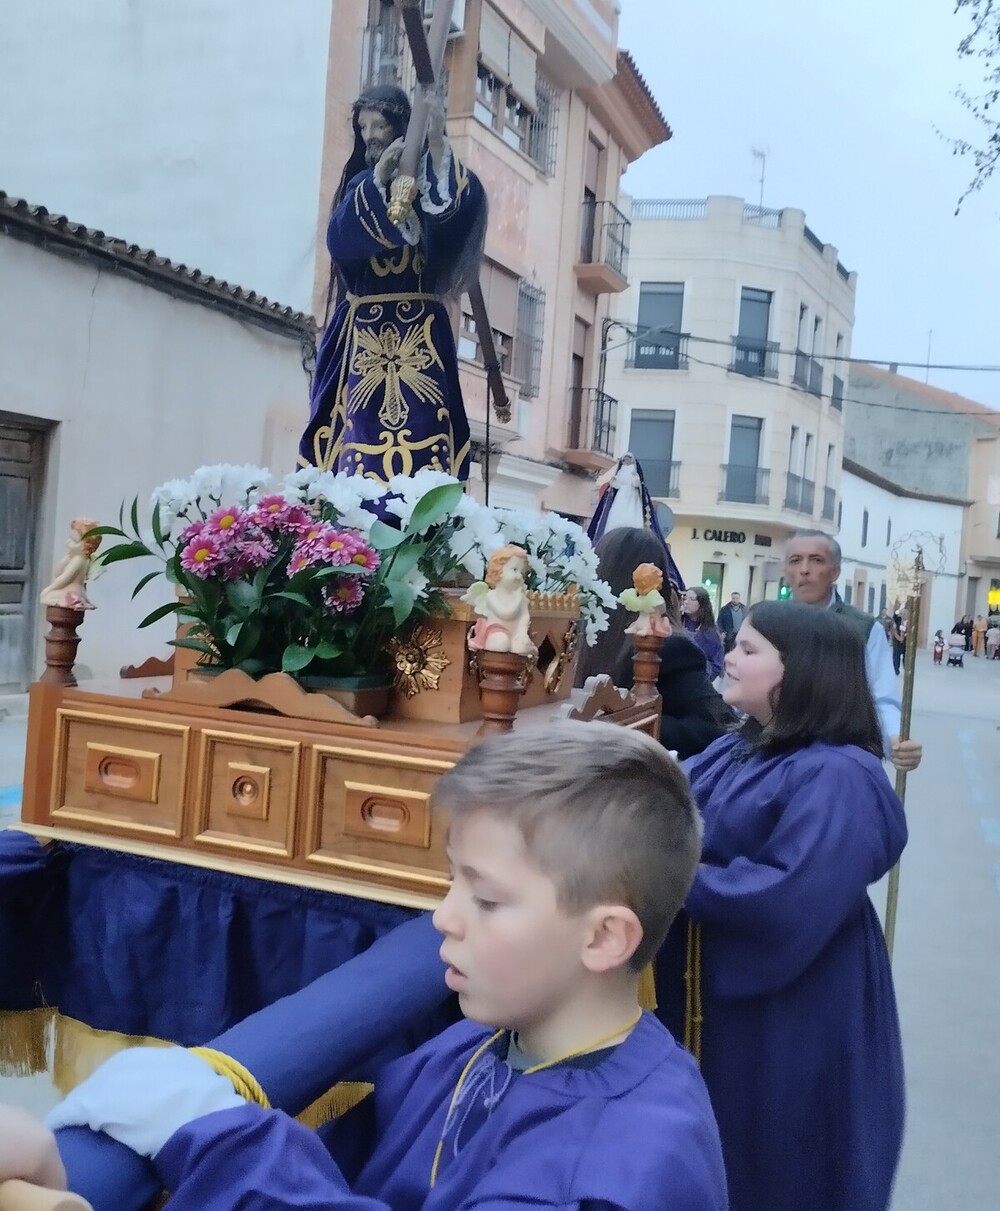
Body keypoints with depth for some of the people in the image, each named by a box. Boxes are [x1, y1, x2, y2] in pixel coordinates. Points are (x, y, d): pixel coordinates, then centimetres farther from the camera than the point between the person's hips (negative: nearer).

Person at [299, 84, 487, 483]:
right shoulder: (359, 184, 17)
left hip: (418, 333, -3)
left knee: (417, 438, -13)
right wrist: (378, 180, -13)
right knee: (358, 436, -6)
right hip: (360, 335, 3)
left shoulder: (431, 180, 7)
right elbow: (338, 240, -3)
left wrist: (437, 140, -26)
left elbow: (461, 204, -18)